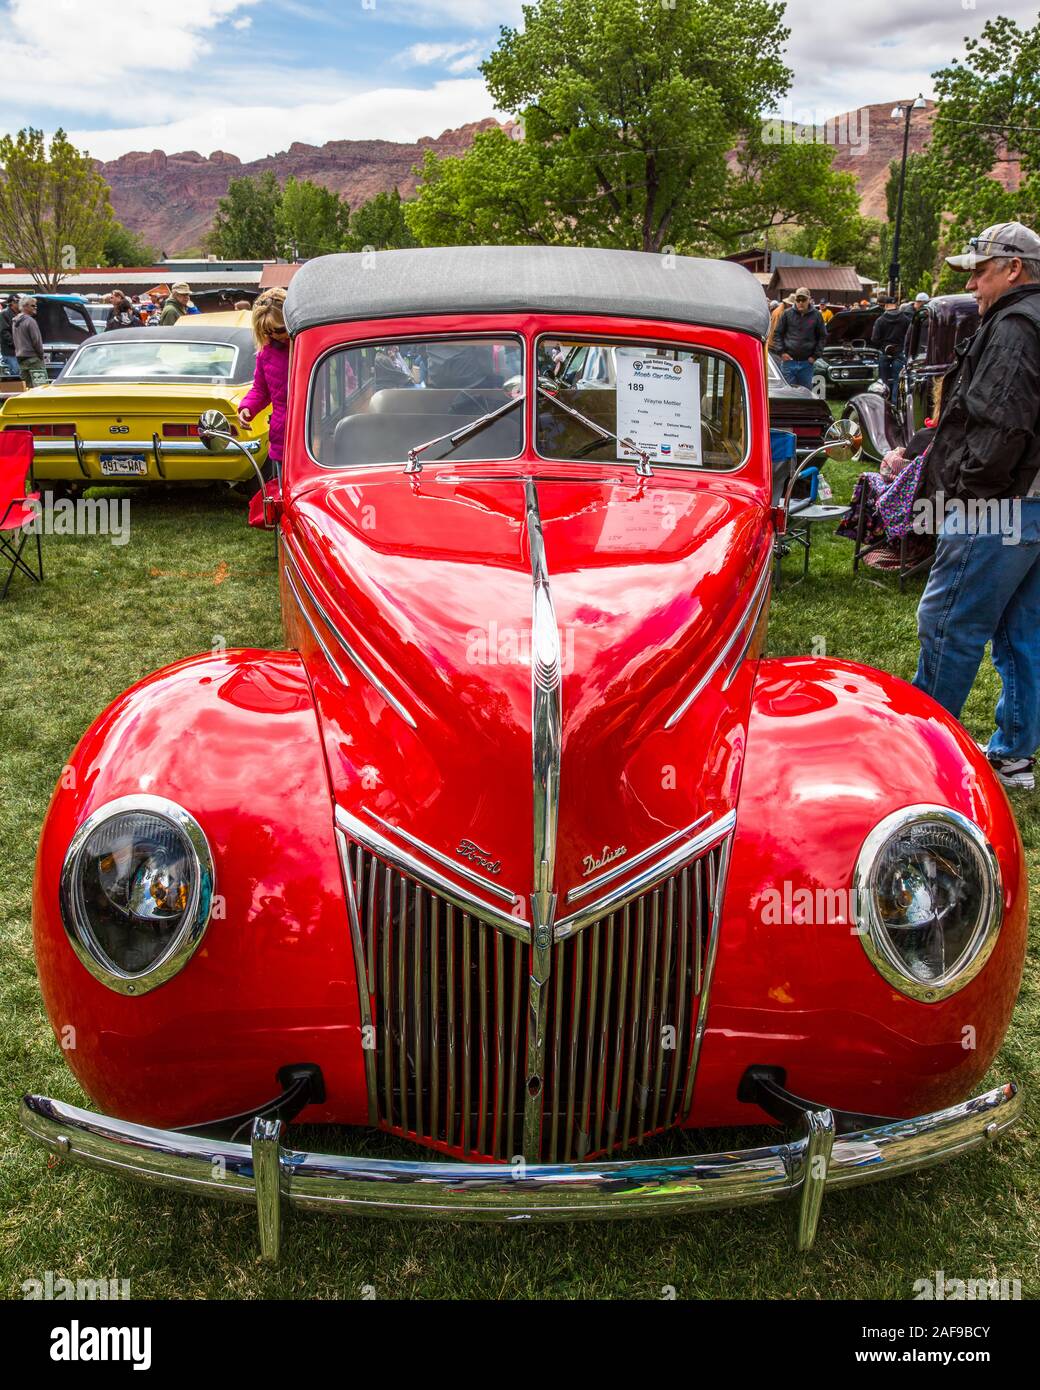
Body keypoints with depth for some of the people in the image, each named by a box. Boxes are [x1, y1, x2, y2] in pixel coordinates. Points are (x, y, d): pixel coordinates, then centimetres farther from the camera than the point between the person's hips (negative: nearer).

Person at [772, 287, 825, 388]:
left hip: (807, 362, 1)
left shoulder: (816, 315, 4)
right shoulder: (787, 313, 1)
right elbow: (777, 334, 7)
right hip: (788, 360, -1)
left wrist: (815, 355, 3)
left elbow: (822, 336, 11)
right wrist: (781, 352, -4)